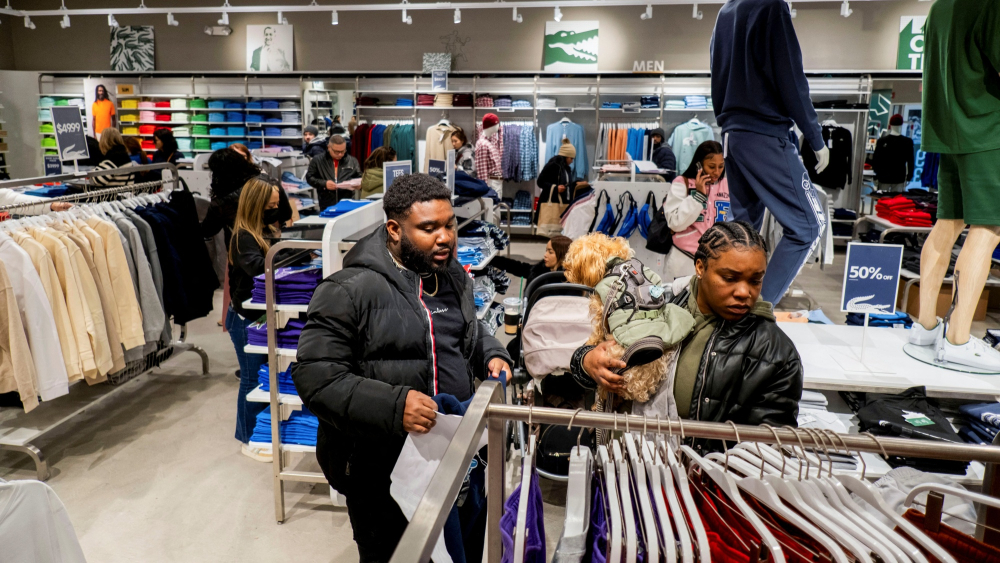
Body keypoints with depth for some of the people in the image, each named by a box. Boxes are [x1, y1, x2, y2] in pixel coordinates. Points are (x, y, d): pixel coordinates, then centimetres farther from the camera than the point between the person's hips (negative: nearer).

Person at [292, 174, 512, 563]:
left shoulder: (452, 275, 5)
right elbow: (315, 377, -21)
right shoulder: (350, 290, -18)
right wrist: (394, 406, -32)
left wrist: (491, 355, 1)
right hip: (381, 472, -6)